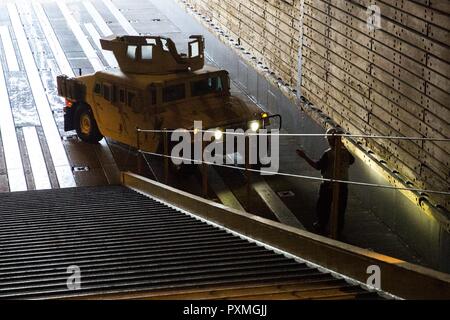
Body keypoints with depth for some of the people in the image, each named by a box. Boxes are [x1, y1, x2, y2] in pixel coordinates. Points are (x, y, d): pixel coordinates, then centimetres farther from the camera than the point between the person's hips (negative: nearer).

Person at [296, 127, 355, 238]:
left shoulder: (328, 153, -22)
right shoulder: (346, 152, -6)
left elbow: (317, 166, -21)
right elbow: (351, 161, 13)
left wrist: (305, 157, -19)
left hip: (328, 185, -5)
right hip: (343, 185, 5)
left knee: (323, 206, 14)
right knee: (340, 207, 16)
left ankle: (321, 226, 25)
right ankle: (339, 228, 24)